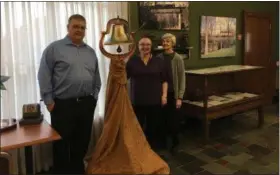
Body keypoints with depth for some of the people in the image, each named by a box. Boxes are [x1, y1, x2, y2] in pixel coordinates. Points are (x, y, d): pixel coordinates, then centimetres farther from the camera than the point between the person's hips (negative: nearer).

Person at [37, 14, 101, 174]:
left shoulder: (91, 51, 13)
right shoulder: (54, 48, -3)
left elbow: (96, 77, 16)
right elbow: (44, 76, -6)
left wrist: (94, 96, 9)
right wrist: (49, 100, -8)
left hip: (86, 104, 5)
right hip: (63, 104, -4)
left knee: (82, 141, 15)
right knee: (62, 143, 7)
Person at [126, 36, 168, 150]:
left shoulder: (158, 61, 5)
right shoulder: (132, 61, 3)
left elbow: (164, 80, 7)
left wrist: (164, 95, -1)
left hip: (155, 100, 1)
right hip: (137, 101, 0)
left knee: (153, 127, 9)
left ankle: (153, 148, 26)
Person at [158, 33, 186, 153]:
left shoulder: (177, 59, -7)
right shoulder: (159, 58, 2)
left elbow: (182, 79, -8)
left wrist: (180, 97, -11)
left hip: (173, 94, -3)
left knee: (173, 119, 7)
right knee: (163, 118, 9)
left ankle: (174, 142, 27)